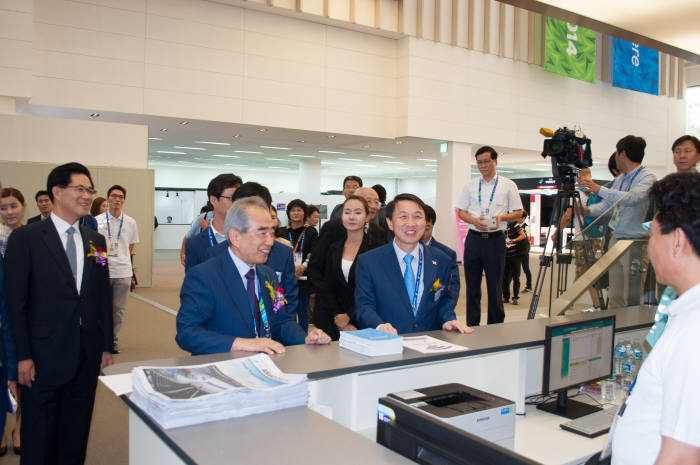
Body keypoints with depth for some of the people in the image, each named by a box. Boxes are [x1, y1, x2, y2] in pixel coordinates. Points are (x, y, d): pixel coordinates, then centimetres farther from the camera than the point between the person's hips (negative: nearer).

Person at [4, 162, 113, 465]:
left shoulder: (96, 241, 8)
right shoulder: (26, 238, -6)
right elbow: (16, 301, -8)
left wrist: (106, 346, 9)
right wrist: (23, 356, -11)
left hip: (87, 355, 4)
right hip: (44, 357, -4)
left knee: (77, 432, 15)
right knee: (39, 438, 9)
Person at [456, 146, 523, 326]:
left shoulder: (508, 185, 6)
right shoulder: (470, 185, 13)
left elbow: (518, 212, 6)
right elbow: (461, 212, 11)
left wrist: (501, 217, -13)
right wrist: (474, 221, -9)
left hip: (496, 239, -2)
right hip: (474, 238, 3)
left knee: (494, 286, 1)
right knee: (472, 285, 7)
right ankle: (472, 325, 16)